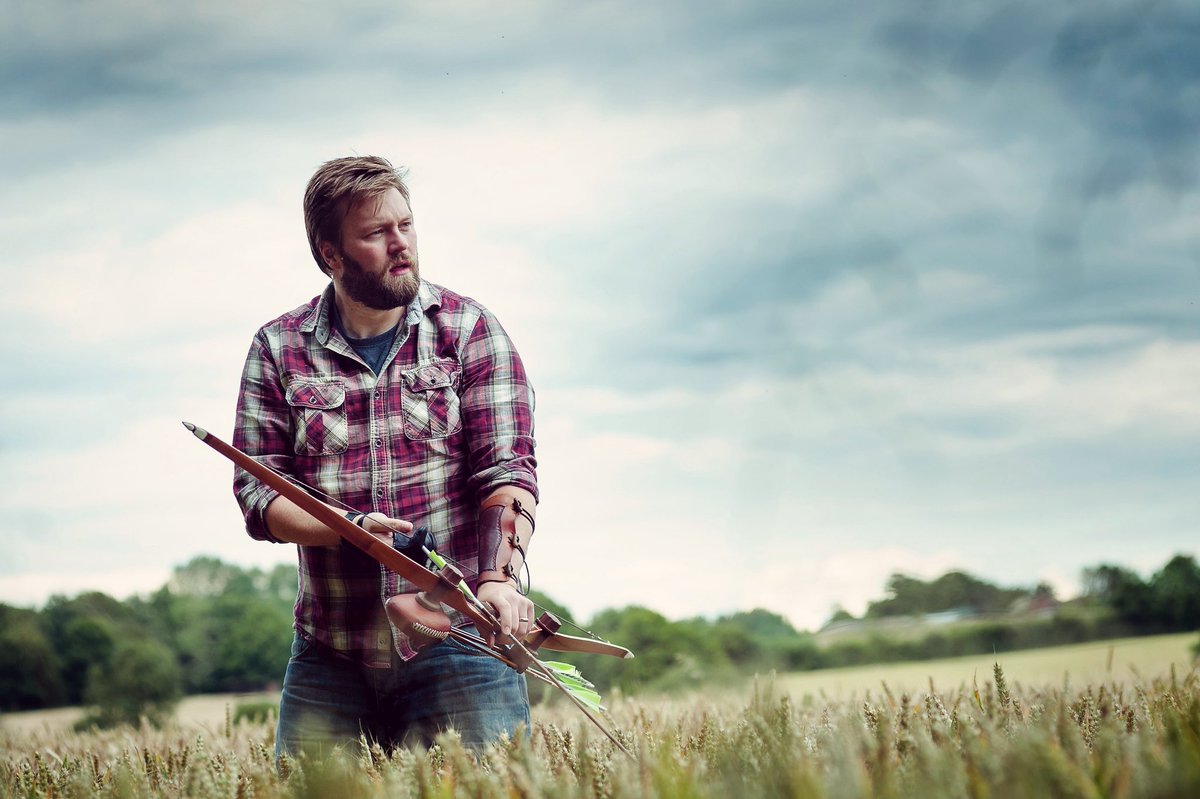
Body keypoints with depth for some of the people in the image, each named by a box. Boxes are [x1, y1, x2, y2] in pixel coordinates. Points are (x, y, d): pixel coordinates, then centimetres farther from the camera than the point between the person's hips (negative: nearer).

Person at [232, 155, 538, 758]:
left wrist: (499, 577, -24)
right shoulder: (278, 349, 6)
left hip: (457, 638, -2)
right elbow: (258, 493, 2)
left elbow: (508, 470, -6)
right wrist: (353, 529, -16)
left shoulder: (470, 331, 2)